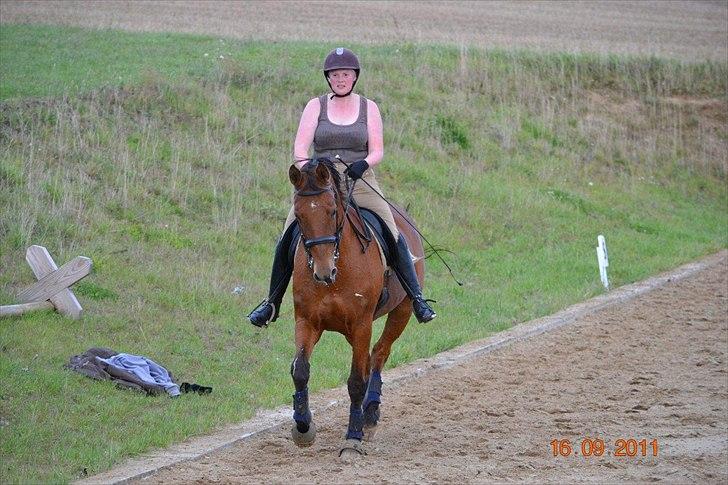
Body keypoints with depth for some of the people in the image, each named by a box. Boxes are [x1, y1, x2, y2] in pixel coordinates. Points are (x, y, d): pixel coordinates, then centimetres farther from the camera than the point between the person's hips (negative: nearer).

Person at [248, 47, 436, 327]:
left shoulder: (368, 108, 9)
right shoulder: (316, 106, 8)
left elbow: (377, 151, 3)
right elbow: (300, 147, -1)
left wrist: (364, 163, -19)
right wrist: (305, 166, -22)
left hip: (360, 181, 0)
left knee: (393, 236, -16)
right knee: (289, 236, -14)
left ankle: (416, 298, -8)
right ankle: (272, 303, -1)